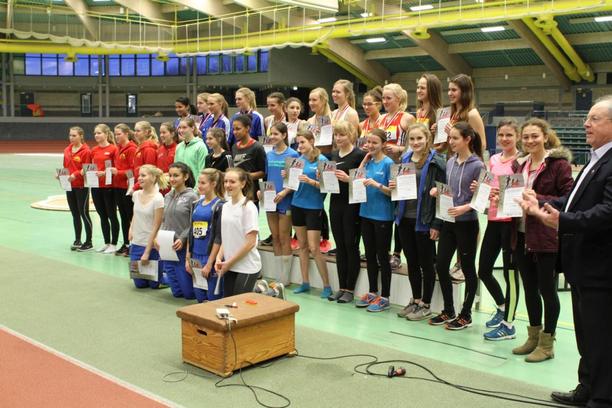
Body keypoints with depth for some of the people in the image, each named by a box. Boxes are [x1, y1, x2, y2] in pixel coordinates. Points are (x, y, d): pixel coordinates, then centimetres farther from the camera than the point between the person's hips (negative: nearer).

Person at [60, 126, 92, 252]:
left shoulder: (86, 151, -11)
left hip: (81, 186, -7)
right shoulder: (67, 150, 10)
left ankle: (88, 242, 7)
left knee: (84, 213, -1)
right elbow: (65, 167, 17)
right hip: (70, 186, 7)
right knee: (75, 215, 13)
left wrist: (75, 175, -26)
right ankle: (77, 241, 22)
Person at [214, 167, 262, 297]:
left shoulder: (249, 207, -13)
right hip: (229, 266, 6)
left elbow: (250, 242, -15)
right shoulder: (225, 206, 7)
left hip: (247, 267, -6)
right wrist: (219, 258, -1)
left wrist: (229, 262, -11)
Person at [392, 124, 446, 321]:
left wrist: (436, 224, -16)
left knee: (426, 264, 6)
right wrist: (394, 186, -3)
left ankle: (425, 305, 17)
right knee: (411, 262, 14)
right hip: (405, 218, 6)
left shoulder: (436, 162, -10)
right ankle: (415, 300, 27)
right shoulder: (405, 159, 9)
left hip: (424, 221, -6)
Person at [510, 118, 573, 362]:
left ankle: (546, 344, 15)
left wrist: (538, 199, -23)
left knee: (547, 289, 3)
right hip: (522, 235, 7)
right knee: (529, 288, 15)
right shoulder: (520, 164, 11)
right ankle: (533, 338, 29)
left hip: (547, 237, -7)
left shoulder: (558, 163, -9)